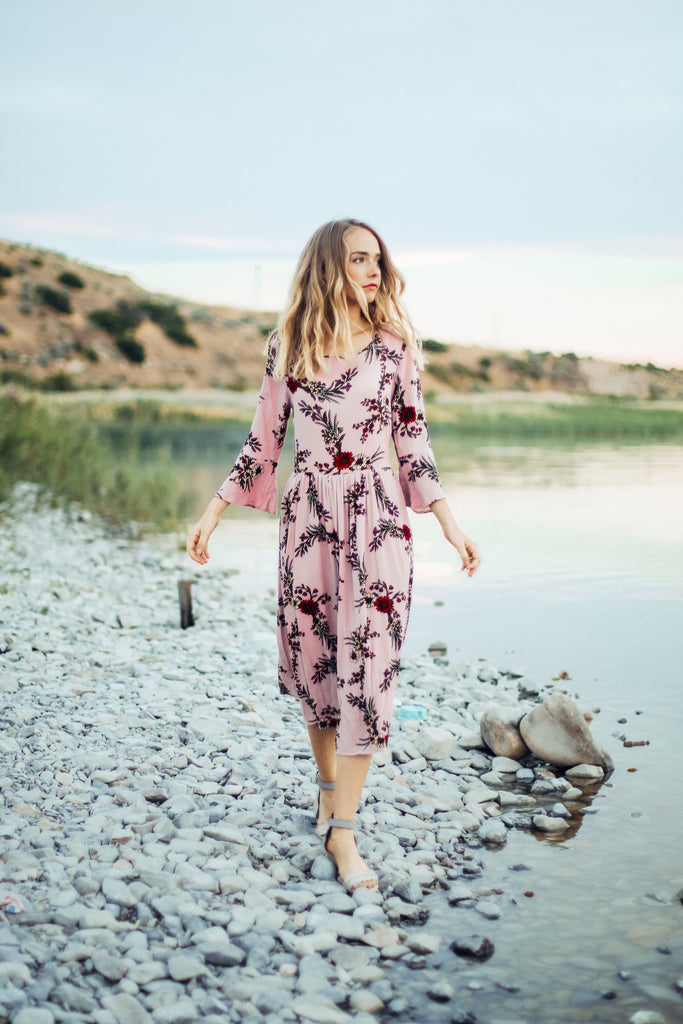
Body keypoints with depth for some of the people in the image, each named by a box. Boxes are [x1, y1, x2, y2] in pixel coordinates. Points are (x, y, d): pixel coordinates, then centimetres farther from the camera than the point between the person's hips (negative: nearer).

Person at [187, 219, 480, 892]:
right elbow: (263, 441, 9)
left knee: (368, 666, -6)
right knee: (313, 660, 9)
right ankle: (329, 785, 33)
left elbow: (413, 439, 7)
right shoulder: (288, 347, 4)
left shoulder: (395, 345, 3)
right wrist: (211, 516, 5)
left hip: (379, 518, -1)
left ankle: (341, 827, 1)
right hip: (309, 518, 1)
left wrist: (450, 525, 1)